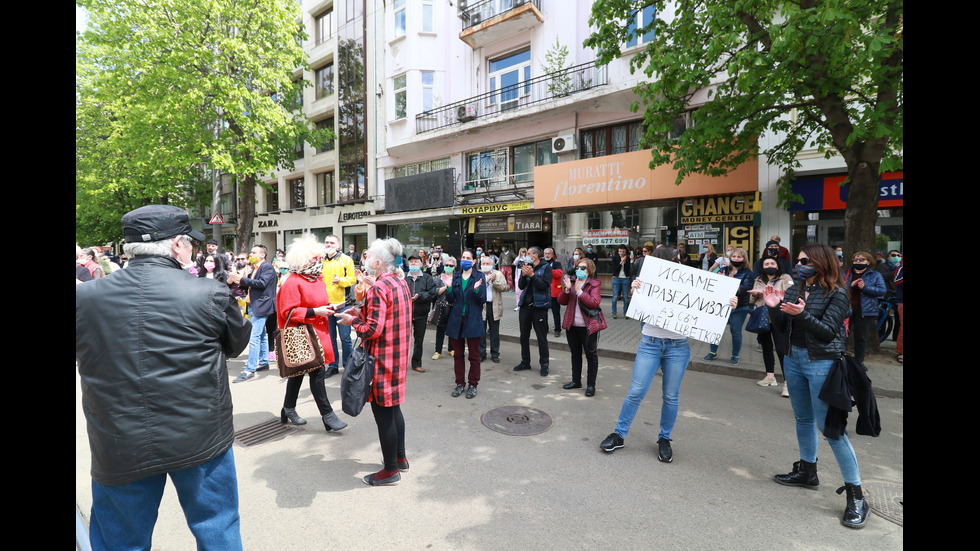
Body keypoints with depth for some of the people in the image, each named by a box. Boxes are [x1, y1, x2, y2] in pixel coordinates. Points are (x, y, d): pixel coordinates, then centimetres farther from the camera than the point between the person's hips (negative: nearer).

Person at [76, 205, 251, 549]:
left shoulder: (84, 296, -8)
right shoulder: (210, 294, -16)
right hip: (200, 439, -2)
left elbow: (83, 352, 9)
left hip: (118, 448, 3)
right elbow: (237, 343, 1)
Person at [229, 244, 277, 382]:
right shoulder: (254, 268, 17)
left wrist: (242, 279, -20)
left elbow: (262, 283, -23)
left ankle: (250, 370, -10)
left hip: (260, 306, -10)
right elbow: (250, 286, 18)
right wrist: (240, 282, 0)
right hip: (253, 306, 10)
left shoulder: (267, 267, -10)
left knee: (254, 337, -12)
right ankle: (263, 362, 28)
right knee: (262, 335, 17)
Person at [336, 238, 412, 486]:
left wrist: (352, 321, -6)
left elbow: (373, 330, -23)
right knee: (393, 407, 21)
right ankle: (400, 457, 35)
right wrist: (362, 311, 11)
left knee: (382, 413, 4)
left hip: (382, 359, -9)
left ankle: (391, 471, 18)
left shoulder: (378, 288, -20)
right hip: (398, 355, 9)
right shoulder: (401, 283, 7)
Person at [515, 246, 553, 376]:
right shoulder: (526, 266, 10)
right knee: (524, 336, 13)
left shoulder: (546, 267, -4)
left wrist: (532, 275, -20)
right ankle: (525, 362, 27)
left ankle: (544, 365, 13)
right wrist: (524, 275, -13)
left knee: (541, 337, 1)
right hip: (525, 305, 6)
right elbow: (521, 286, 4)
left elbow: (544, 285, -15)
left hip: (539, 306, -5)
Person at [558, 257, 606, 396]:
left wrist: (579, 291, -25)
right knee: (575, 354, 17)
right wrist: (567, 289, -14)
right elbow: (562, 301, 3)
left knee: (591, 355, 4)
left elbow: (595, 303, -21)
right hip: (572, 325, 5)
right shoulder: (572, 282, 8)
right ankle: (576, 381, 32)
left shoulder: (594, 284, -6)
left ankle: (591, 385, 15)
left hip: (588, 326, -5)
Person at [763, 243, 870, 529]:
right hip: (794, 359, 7)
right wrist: (774, 308, -11)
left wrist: (803, 314, -31)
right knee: (803, 419, 18)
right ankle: (807, 472, 34)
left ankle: (856, 496, 7)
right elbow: (782, 329, 6)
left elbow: (829, 331, -16)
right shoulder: (793, 291, 6)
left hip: (822, 363, -7)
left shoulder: (837, 294, -9)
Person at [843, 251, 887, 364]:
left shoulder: (875, 275, 8)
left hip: (865, 311, 0)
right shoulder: (846, 273, 10)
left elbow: (882, 290, -4)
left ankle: (859, 362, 19)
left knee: (861, 338, 6)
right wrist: (851, 285, -17)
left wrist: (865, 287, -17)